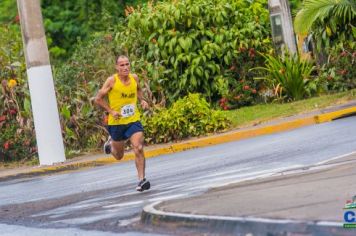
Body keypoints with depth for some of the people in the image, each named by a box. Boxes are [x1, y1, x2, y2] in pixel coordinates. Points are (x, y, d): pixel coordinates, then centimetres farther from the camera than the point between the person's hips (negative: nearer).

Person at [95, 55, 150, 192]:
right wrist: (111, 111, -17)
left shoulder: (134, 78, 0)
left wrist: (142, 100, 4)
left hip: (133, 120, 2)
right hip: (116, 122, -2)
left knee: (138, 149, -19)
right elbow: (98, 99, -7)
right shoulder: (112, 81, -13)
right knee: (119, 156, 15)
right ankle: (110, 143, 50)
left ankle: (141, 179, -14)